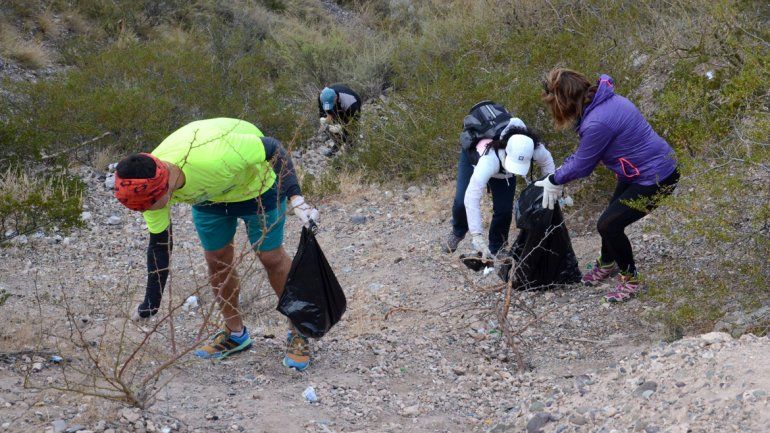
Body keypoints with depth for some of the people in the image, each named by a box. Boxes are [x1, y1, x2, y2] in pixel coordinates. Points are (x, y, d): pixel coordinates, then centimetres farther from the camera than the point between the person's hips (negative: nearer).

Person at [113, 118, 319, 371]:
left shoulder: (214, 156, -48)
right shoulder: (148, 185, -28)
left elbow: (273, 147, -33)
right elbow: (160, 244, -12)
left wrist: (295, 198, -40)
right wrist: (151, 303, -9)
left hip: (256, 183, -5)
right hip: (208, 191, 5)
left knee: (271, 257, 1)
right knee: (217, 260, 7)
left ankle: (299, 333, 19)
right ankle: (235, 333, 28)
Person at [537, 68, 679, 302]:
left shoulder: (597, 123, -31)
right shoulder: (600, 101, -1)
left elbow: (582, 165, -16)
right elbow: (584, 152, 11)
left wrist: (555, 180, 1)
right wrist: (558, 176, 8)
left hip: (655, 178, -10)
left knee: (608, 225, -5)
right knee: (612, 217, 20)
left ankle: (630, 280, 15)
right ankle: (607, 264, 45)